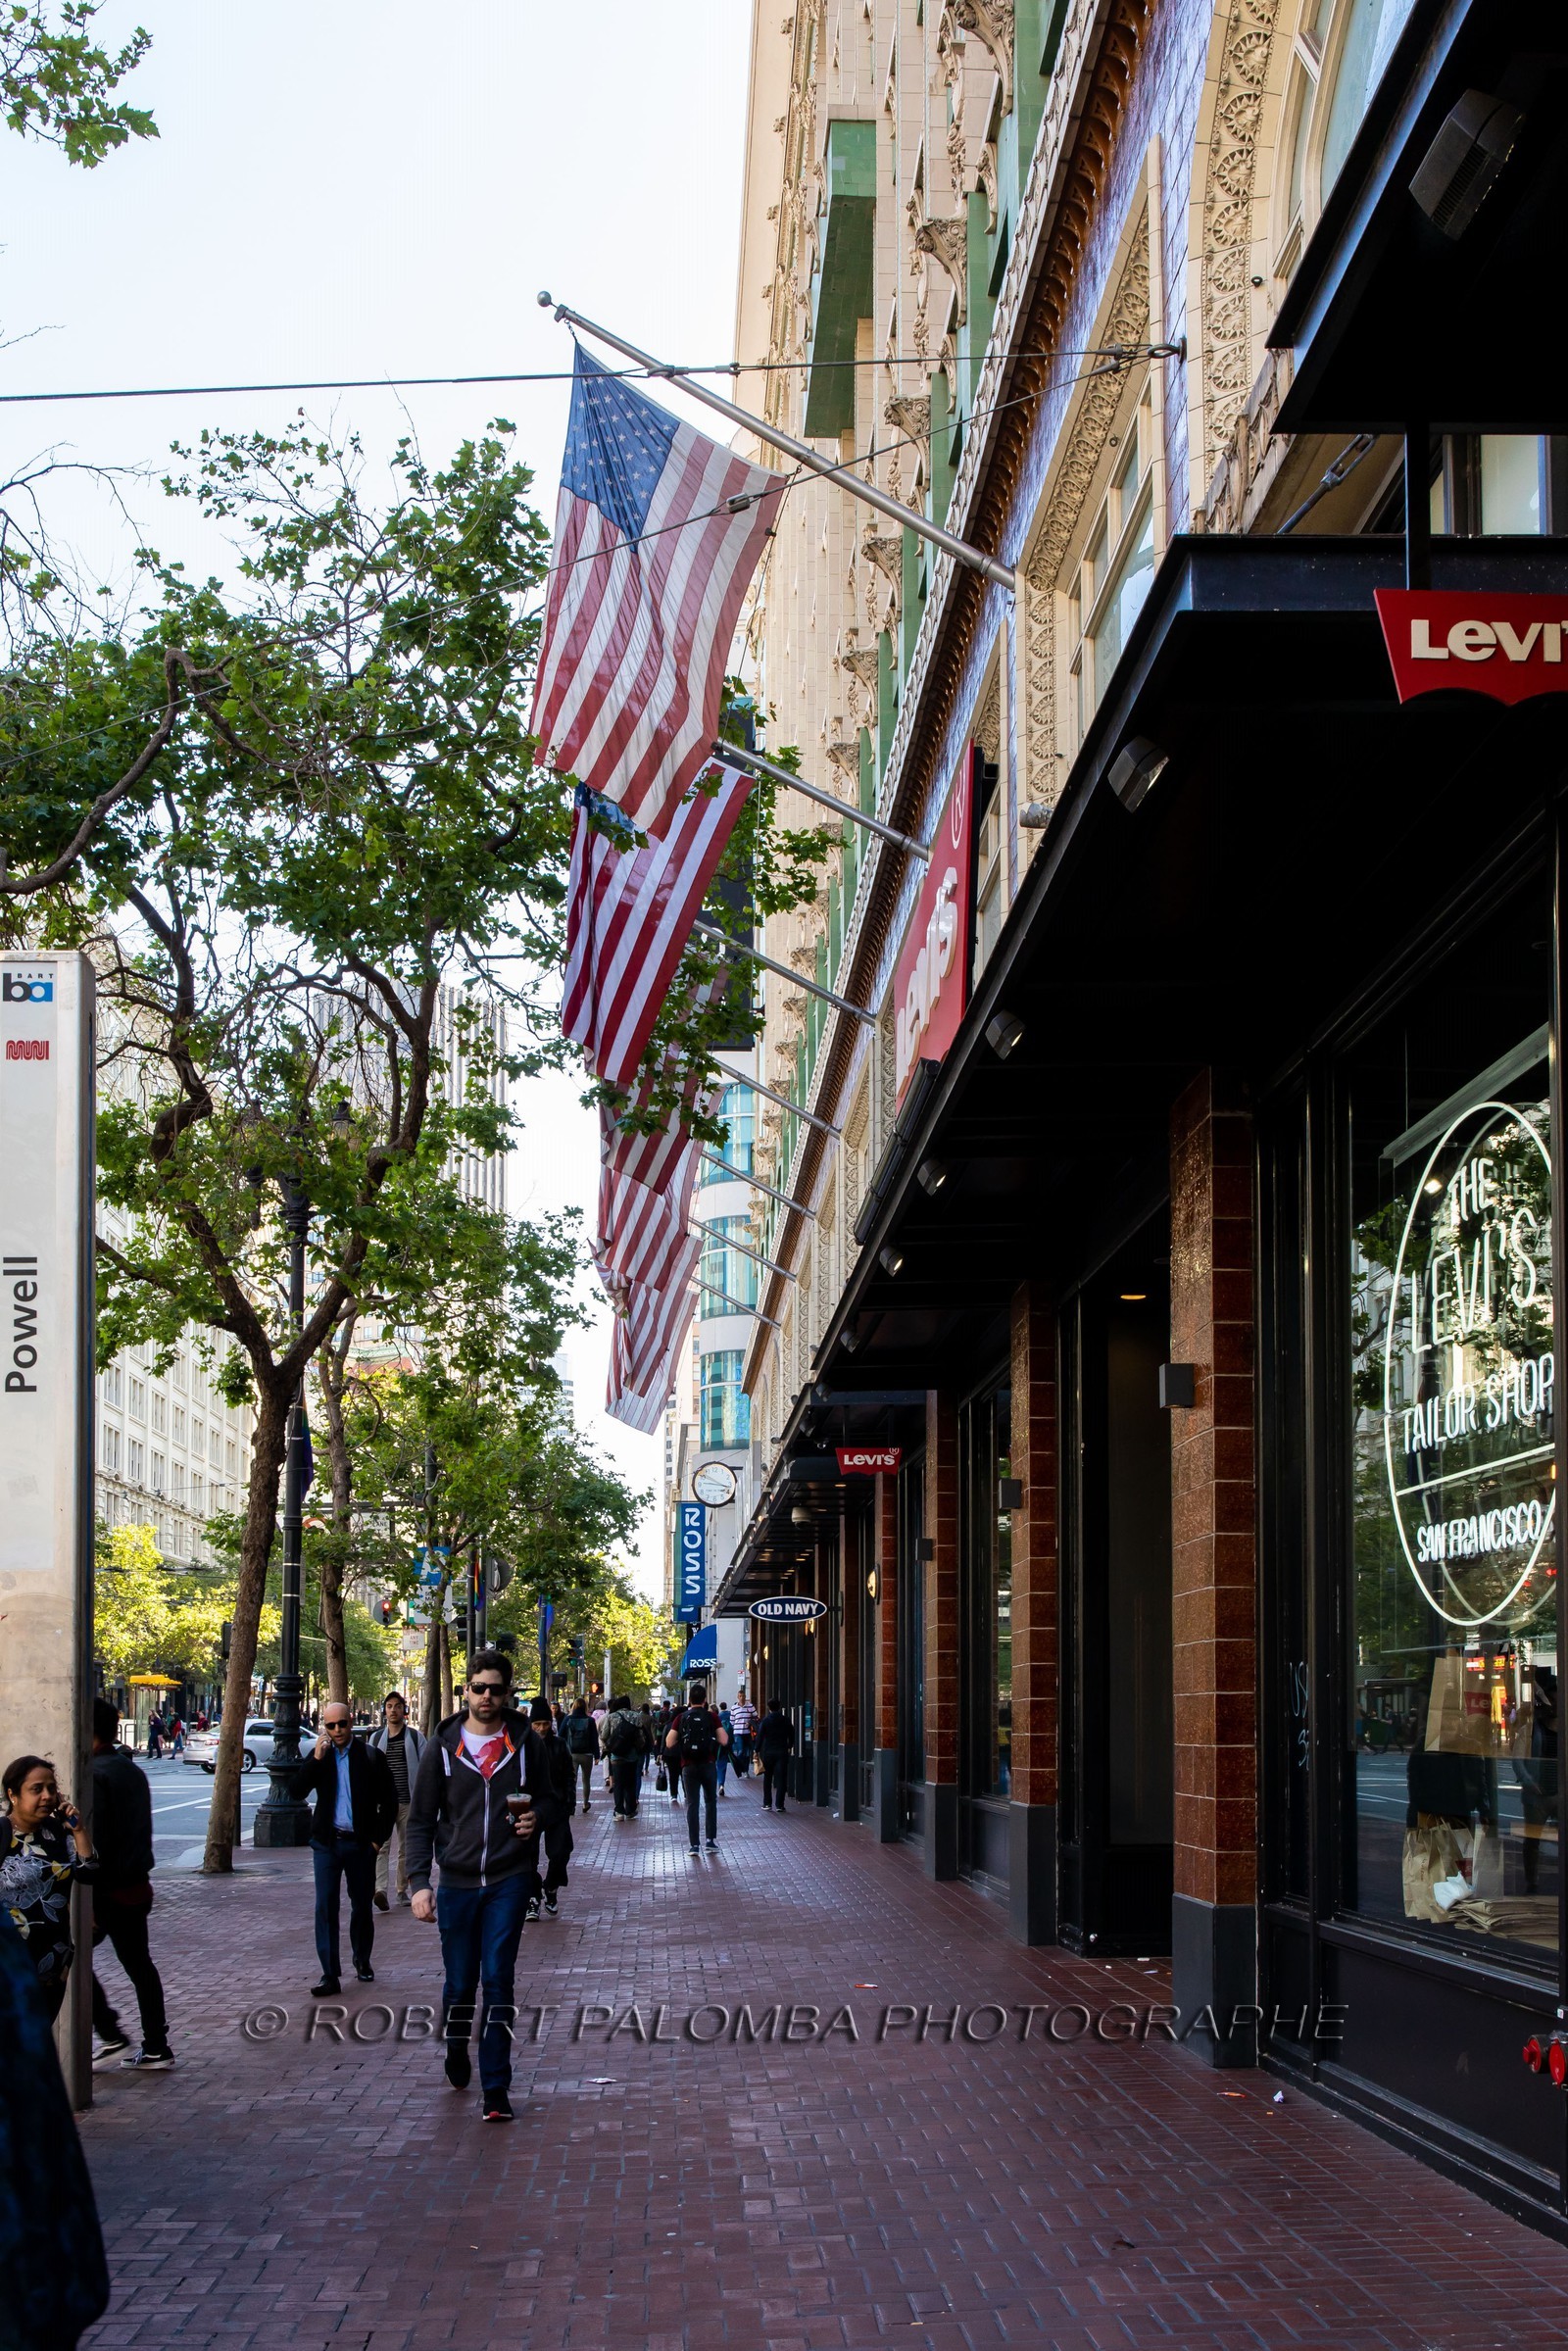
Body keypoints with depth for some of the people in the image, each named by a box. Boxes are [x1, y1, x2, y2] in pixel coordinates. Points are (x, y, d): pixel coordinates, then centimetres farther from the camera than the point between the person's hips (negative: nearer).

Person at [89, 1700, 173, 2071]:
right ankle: (155, 2049, 14)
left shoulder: (96, 1774, -16)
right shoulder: (133, 1771, 13)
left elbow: (92, 1841, -21)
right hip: (137, 1886, 9)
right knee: (139, 1965, 12)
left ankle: (111, 2037, -1)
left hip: (108, 1888, -9)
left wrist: (86, 1899, -20)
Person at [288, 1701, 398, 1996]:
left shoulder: (371, 1758, -2)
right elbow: (296, 1792, -7)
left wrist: (379, 1838, -2)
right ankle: (329, 1975, -7)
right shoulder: (318, 1757, 4)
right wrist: (316, 1758, -16)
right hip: (327, 1842, 1)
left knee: (362, 1906, 10)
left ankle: (362, 1961, 30)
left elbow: (389, 1802, 3)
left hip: (361, 1844, -1)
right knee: (326, 1907, -7)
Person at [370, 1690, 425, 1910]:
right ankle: (381, 1888, -26)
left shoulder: (415, 1737, 4)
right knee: (382, 1845, -14)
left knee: (407, 1847, 9)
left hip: (408, 1801, 0)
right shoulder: (376, 1738, 10)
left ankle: (403, 1889, 20)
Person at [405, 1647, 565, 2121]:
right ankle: (456, 2049, 38)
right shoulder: (442, 1747, 1)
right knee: (460, 1983, 7)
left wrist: (537, 1817, -11)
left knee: (498, 1981, -6)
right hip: (457, 1881, 1)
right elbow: (421, 1820, 3)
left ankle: (495, 2089, -2)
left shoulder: (526, 1743, 2)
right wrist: (419, 1882, -8)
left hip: (509, 1881, -1)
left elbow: (550, 1800, 14)